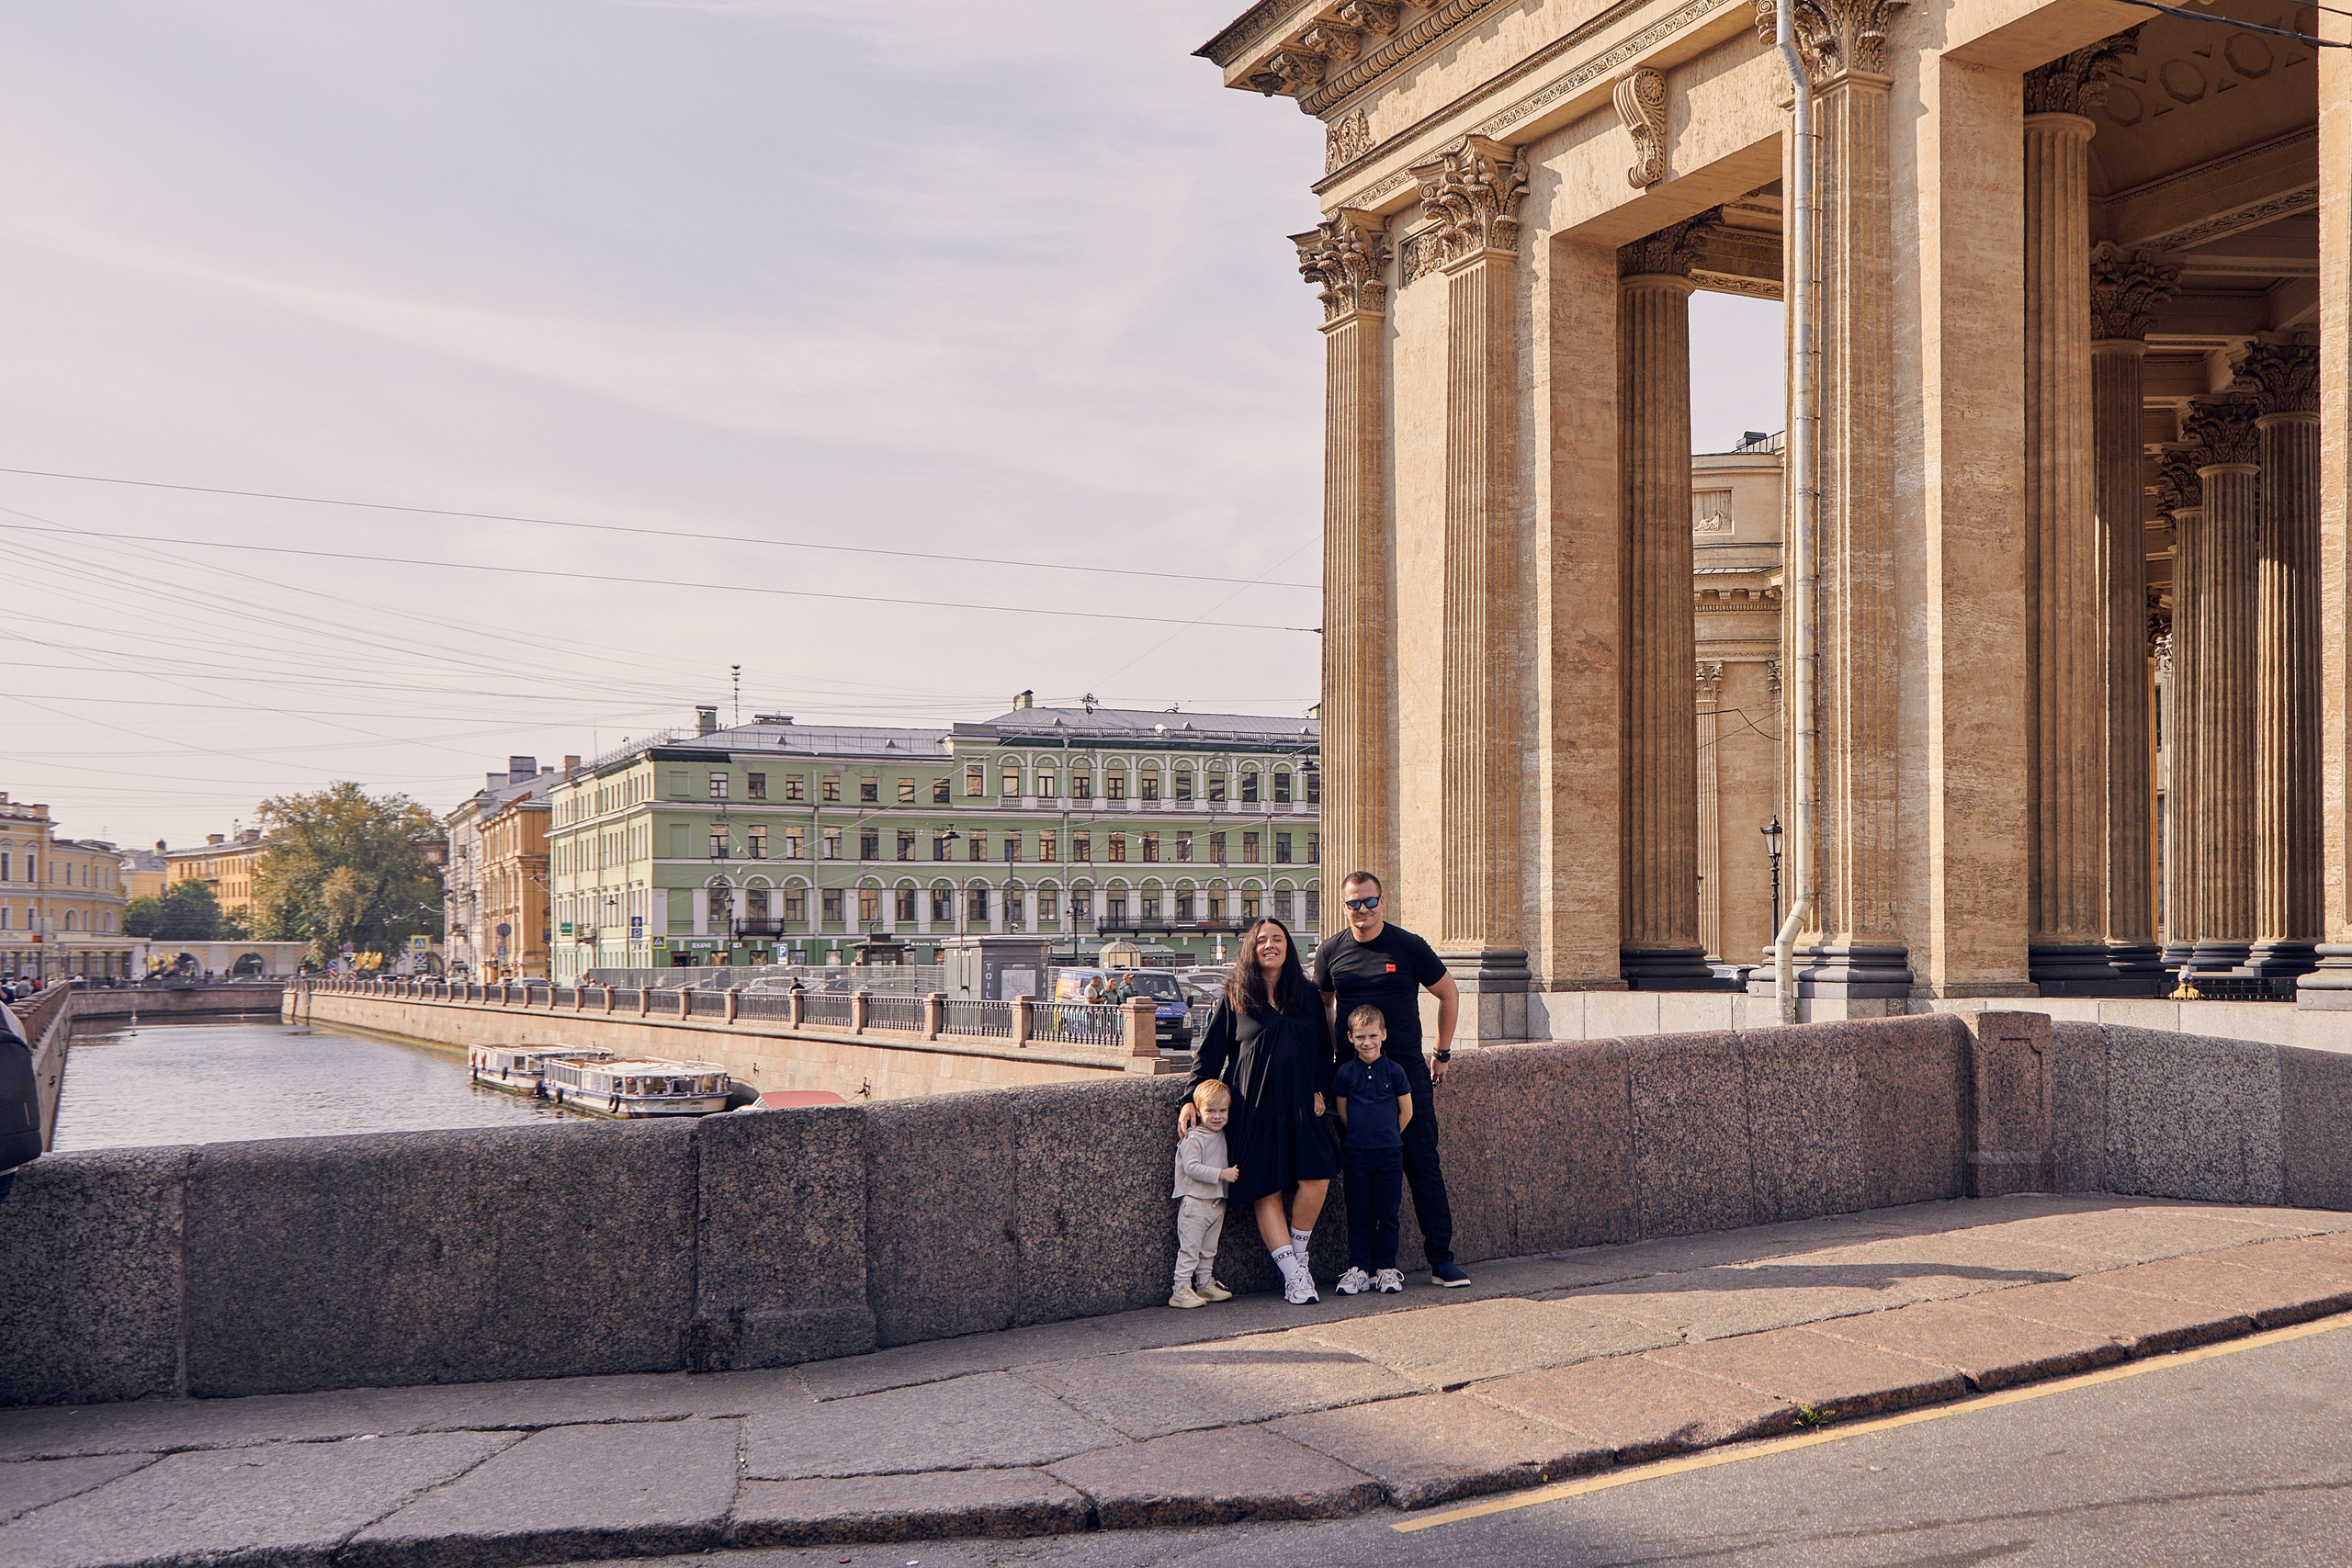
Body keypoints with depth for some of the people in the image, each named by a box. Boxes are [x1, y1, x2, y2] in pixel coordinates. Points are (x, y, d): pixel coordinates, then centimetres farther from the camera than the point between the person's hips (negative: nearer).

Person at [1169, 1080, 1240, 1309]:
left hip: (1217, 1202, 8)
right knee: (1189, 1247, -7)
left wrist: (1231, 1172, 7)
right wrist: (1221, 1174, -24)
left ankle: (1205, 1285, 23)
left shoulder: (1222, 1135, 11)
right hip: (1195, 1201, -8)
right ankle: (1180, 1291, -4)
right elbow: (1192, 1167, -23)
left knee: (1208, 1249, 15)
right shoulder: (1193, 1139, -14)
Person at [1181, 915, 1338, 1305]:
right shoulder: (1234, 998, 5)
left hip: (1299, 1108, 2)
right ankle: (1293, 1276, 1)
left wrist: (1320, 1091, 6)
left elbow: (1323, 1049, 19)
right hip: (1253, 1109, -2)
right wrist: (1192, 1100, -3)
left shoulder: (1307, 995, 13)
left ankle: (1298, 1256, 8)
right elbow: (1209, 1052, 5)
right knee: (1266, 1193, -6)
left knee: (1316, 1180, -14)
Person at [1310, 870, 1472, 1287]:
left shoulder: (1409, 947, -1)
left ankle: (1441, 1259, 1)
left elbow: (1449, 995, 11)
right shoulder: (1331, 952, 5)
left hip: (1407, 1069, -2)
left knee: (1422, 1163, -4)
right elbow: (1323, 1003, 23)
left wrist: (1442, 1054, 11)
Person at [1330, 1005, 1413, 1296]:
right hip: (1357, 1154, 1)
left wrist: (1386, 1136, 11)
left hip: (1390, 1154, -1)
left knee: (1387, 1215, 3)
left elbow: (1406, 1111, 5)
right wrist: (1362, 1135, 8)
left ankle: (1386, 1269, 13)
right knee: (1359, 1214, 5)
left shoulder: (1394, 1071, -3)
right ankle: (1358, 1269, 10)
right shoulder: (1345, 1073, 0)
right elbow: (1342, 1112, 9)